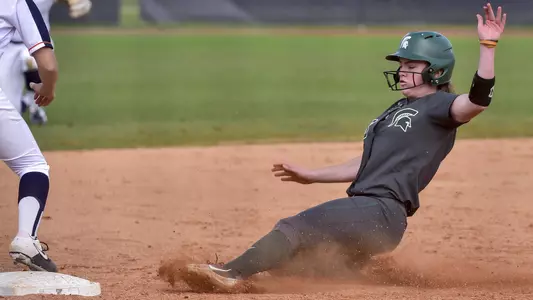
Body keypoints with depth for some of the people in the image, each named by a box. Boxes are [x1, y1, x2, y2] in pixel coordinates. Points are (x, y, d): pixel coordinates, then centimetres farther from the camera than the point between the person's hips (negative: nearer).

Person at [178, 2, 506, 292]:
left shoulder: (438, 106, -2)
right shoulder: (397, 111, 26)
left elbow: (477, 101, -23)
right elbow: (365, 166, 31)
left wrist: (489, 47, -31)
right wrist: (311, 176, 31)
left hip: (382, 211, -12)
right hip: (366, 209, 12)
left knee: (296, 227, -25)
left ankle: (233, 273, -35)